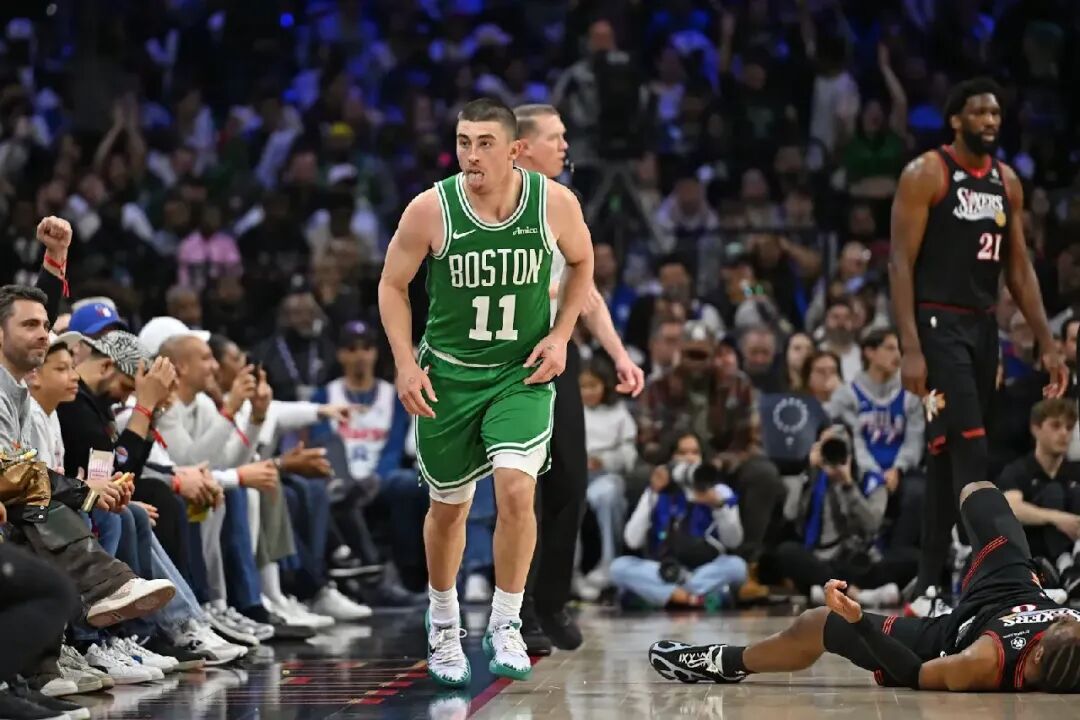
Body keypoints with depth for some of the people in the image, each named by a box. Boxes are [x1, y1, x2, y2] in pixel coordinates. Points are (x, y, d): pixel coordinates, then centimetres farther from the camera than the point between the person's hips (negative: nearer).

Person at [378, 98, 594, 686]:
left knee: (515, 487, -21)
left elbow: (582, 263, 8)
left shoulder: (555, 203, -13)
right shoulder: (431, 209, -16)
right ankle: (443, 625, 36)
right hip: (448, 373, 1)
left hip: (523, 373, 0)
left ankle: (505, 628, -5)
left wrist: (560, 335, -2)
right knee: (448, 505, 12)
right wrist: (405, 362, -10)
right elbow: (393, 284, -2)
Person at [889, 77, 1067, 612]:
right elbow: (901, 262, -12)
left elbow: (1019, 269, 15)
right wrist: (910, 348, -20)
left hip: (983, 326, 7)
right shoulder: (925, 174, -9)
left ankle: (928, 582, 18)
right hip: (937, 324, -7)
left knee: (947, 453, 11)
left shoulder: (1007, 182, 11)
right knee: (971, 451, -15)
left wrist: (1047, 344, 9)